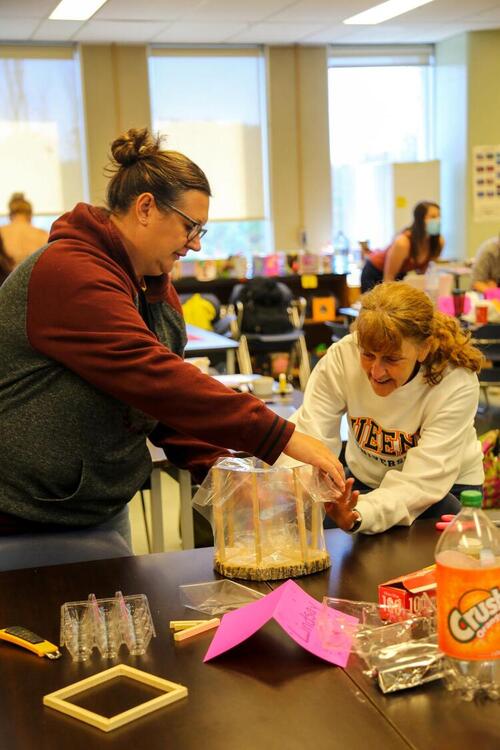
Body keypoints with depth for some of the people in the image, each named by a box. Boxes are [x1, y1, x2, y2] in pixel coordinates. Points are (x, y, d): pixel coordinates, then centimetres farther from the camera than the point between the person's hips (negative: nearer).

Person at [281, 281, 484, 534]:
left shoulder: (457, 382, -28)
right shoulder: (341, 357, -21)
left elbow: (422, 482, -33)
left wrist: (358, 515, -51)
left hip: (445, 488, -2)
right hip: (364, 480, 2)